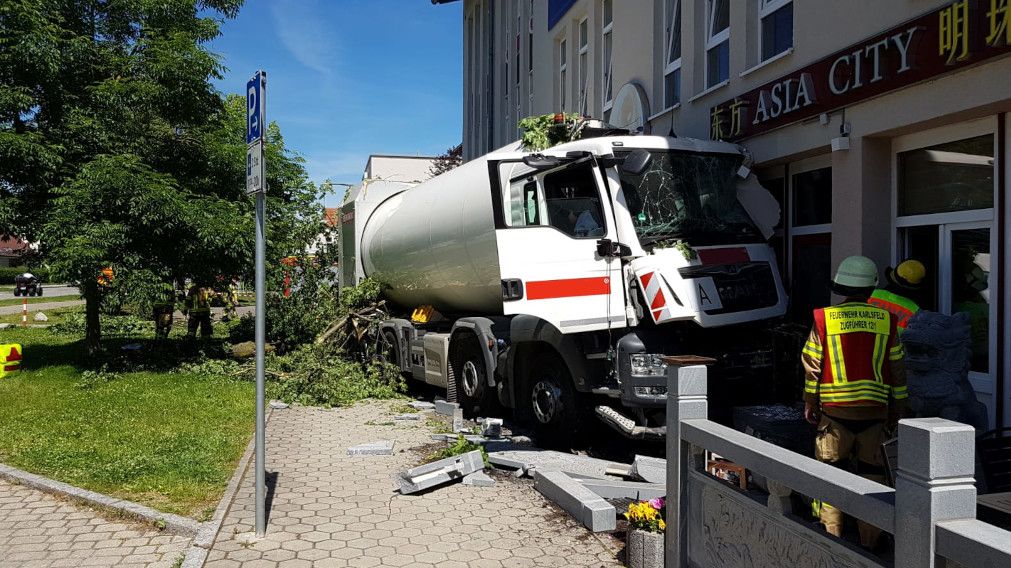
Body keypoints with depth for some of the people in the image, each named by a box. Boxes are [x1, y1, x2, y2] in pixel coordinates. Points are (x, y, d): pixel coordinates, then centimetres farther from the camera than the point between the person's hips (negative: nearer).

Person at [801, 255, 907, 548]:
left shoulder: (824, 319, -4)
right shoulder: (886, 320, 2)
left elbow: (812, 366, -2)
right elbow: (897, 368, 5)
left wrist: (809, 403, 8)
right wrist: (897, 409, 13)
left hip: (835, 410, -1)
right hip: (874, 411, 2)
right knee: (872, 476, 10)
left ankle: (832, 538, 11)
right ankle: (869, 542, 17)